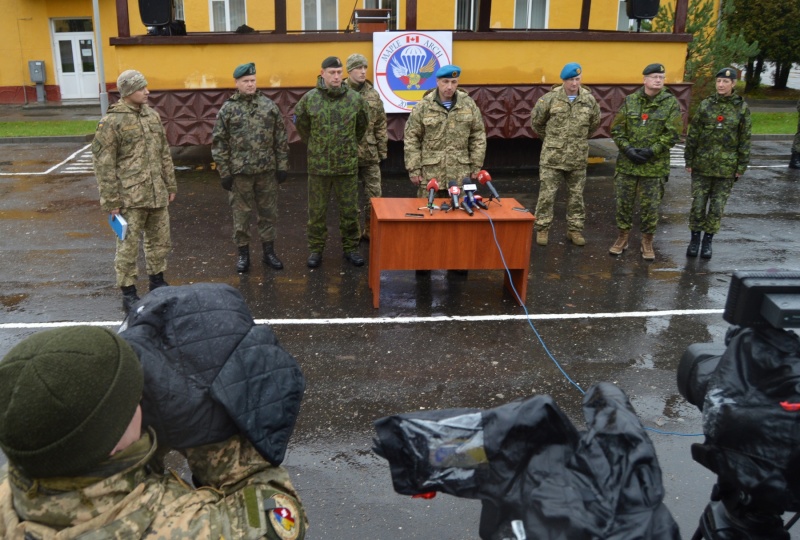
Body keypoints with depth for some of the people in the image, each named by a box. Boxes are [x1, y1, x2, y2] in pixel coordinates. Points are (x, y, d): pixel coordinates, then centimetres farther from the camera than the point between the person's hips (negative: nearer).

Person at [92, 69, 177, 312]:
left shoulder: (153, 116, 10)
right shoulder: (111, 122, -10)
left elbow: (164, 154, 17)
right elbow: (103, 164, -10)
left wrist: (170, 185, 17)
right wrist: (111, 201, -12)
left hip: (157, 194, 6)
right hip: (130, 197, -6)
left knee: (160, 240, 16)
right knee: (128, 245, 2)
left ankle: (157, 281, 34)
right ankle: (128, 294, 13)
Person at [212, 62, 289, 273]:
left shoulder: (269, 105, 3)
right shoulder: (227, 109, -2)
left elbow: (281, 138, 5)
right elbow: (218, 143, -1)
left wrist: (282, 166, 1)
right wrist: (224, 172, -5)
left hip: (267, 170, 2)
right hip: (239, 172, -1)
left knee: (268, 213, 10)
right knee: (241, 214, 7)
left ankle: (269, 252, 24)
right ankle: (243, 254, 21)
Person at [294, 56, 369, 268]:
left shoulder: (354, 98, -2)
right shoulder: (310, 98, -4)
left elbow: (362, 123, 14)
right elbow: (300, 123, 12)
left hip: (347, 165, 1)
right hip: (318, 165, 0)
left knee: (350, 209, 9)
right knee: (317, 210, 9)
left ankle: (351, 248, 23)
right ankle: (315, 249, 22)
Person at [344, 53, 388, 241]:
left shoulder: (373, 94, 5)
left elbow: (381, 125, 9)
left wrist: (382, 150, 6)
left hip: (370, 154, 3)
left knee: (374, 195, 7)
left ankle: (370, 230, 22)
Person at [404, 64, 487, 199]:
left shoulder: (469, 104, 5)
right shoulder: (423, 106, -2)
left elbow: (478, 136, 9)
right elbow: (411, 140, -1)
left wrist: (476, 166, 5)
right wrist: (413, 169, -5)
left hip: (461, 174, 2)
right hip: (430, 174, -2)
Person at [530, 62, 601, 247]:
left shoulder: (589, 100, 1)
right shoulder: (550, 98, -7)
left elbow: (595, 123, 18)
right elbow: (536, 121, 7)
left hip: (578, 158, 3)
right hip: (552, 157, -2)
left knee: (576, 195, 11)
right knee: (547, 194, 1)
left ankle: (575, 229, 22)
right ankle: (542, 229, 13)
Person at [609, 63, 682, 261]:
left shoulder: (671, 103, -2)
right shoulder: (630, 100, 3)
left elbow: (672, 133, -7)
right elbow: (616, 128, 2)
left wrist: (651, 151, -16)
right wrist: (627, 149, -12)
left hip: (654, 165, -2)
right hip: (626, 163, 2)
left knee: (650, 206, 4)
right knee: (623, 202, 9)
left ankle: (647, 242, 19)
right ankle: (623, 237, 25)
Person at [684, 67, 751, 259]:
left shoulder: (742, 108, -2)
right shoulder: (706, 105, 0)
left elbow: (745, 140, 1)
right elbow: (693, 134, 3)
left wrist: (741, 167, -1)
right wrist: (689, 160, 1)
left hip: (727, 167, 0)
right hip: (702, 165, 1)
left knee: (717, 207, 6)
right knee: (698, 204, 3)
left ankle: (708, 241, 19)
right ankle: (694, 239, 18)